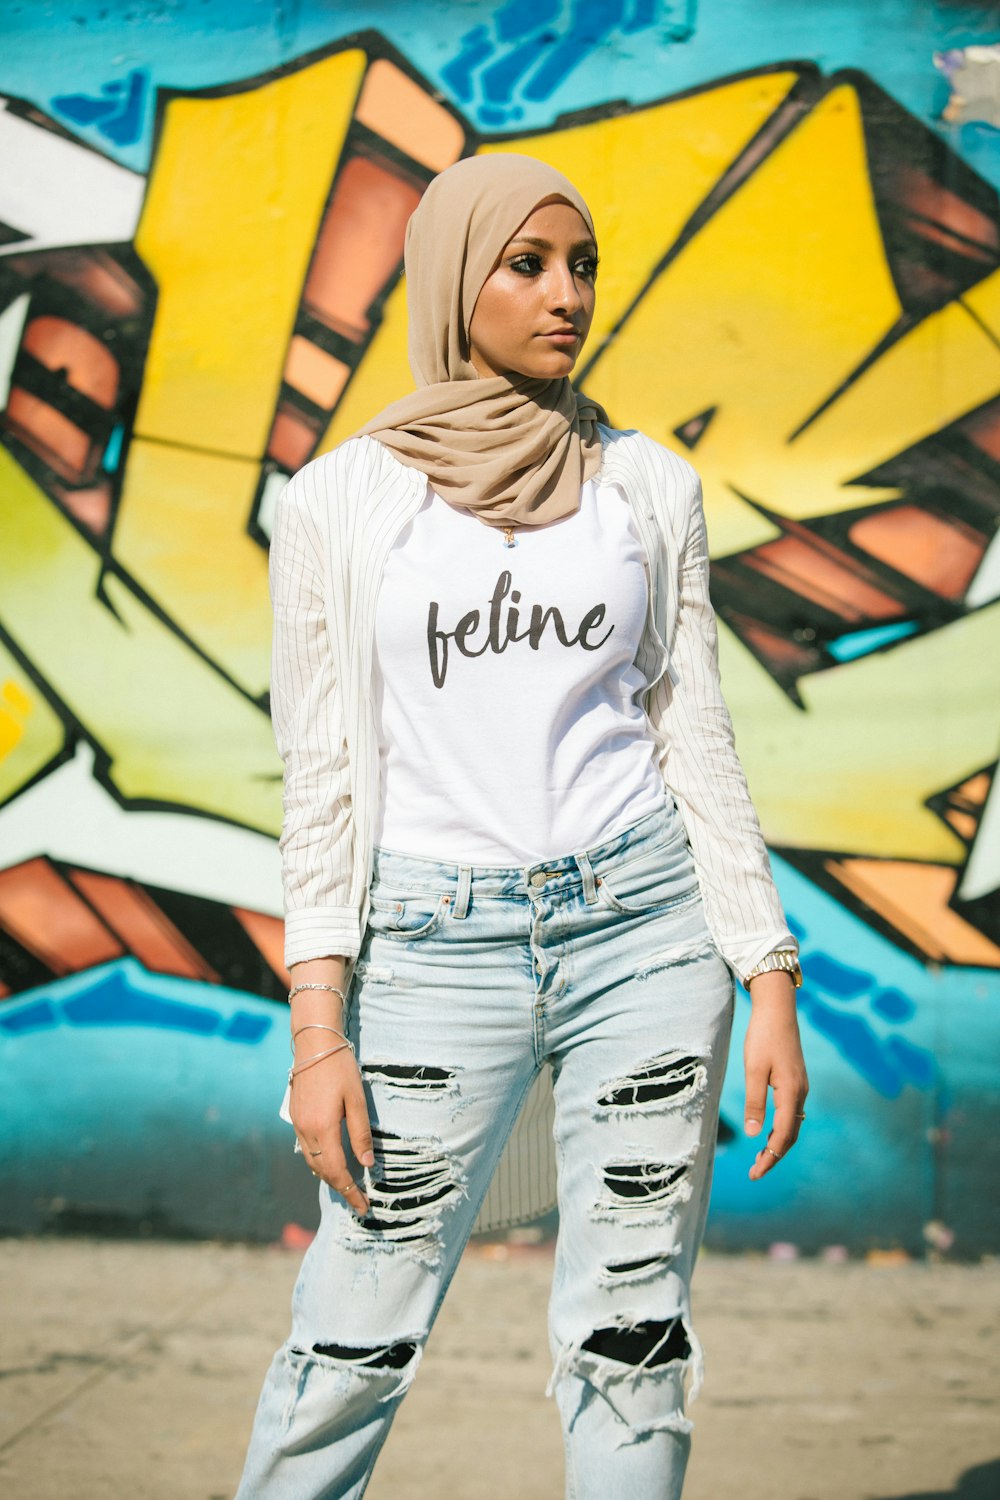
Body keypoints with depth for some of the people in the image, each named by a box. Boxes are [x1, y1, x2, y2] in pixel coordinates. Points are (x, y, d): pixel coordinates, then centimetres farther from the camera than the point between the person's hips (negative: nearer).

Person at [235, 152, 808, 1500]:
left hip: (645, 925, 2)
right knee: (355, 1347, 2)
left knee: (632, 1337, 5)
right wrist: (317, 1030, -6)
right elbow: (323, 774, 1)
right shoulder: (340, 500, 1)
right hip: (439, 944, -1)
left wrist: (772, 987, 2)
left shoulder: (647, 483, 6)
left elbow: (697, 738, 7)